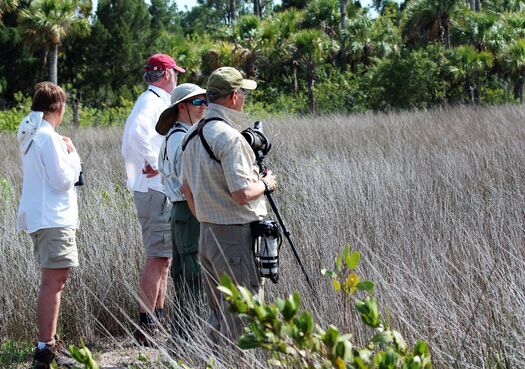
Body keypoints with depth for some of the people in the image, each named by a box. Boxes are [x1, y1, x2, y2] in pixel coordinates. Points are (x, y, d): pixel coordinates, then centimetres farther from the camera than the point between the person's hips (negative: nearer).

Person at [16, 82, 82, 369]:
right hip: (53, 218, -11)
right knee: (53, 281, -11)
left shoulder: (31, 136, 14)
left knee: (54, 281, 18)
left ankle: (49, 344, 25)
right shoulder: (48, 137, -16)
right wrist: (72, 155, -4)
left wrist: (63, 152, 16)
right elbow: (63, 180, -17)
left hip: (42, 217, 11)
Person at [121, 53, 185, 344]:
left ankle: (158, 318, 24)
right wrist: (153, 164, -24)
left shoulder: (154, 100, 18)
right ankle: (146, 325, -11)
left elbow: (131, 139, 26)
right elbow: (137, 133, -33)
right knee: (157, 258, -11)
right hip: (155, 190, -11)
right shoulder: (153, 101, -14)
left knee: (163, 258, 17)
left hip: (158, 190, 11)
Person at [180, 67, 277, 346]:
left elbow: (187, 188, 20)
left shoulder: (192, 136, 10)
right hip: (236, 236, -9)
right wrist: (265, 184, -5)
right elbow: (241, 194, -23)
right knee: (239, 315, -4)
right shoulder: (228, 137, -19)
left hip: (206, 235, 9)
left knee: (217, 312, 17)